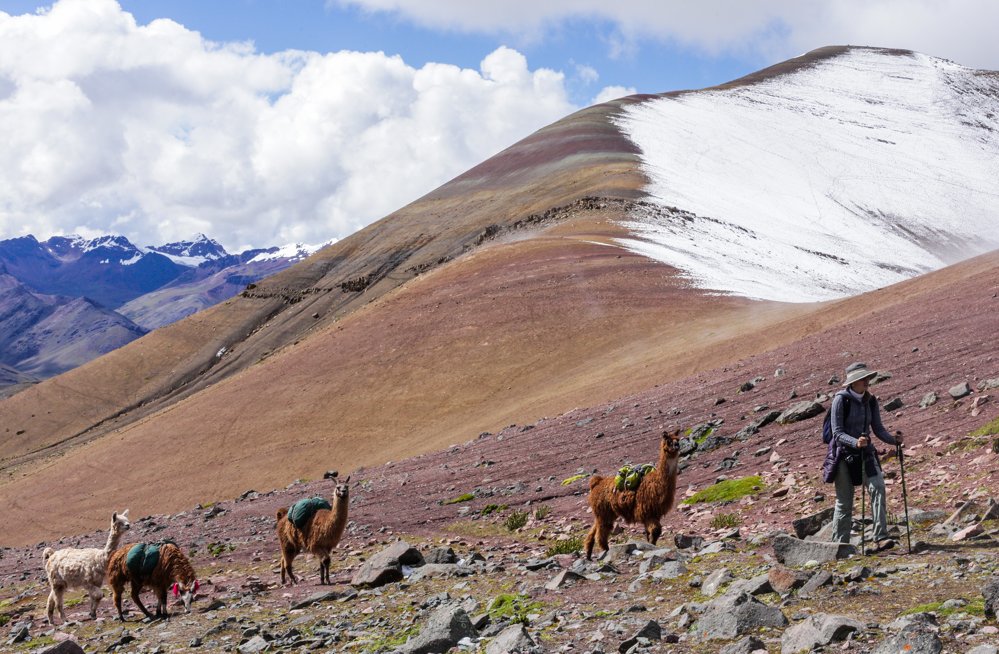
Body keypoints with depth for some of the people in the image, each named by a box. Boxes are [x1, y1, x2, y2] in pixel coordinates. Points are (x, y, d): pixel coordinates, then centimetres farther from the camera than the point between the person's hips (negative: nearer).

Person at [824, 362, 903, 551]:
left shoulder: (870, 401, 3)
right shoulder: (841, 399, -13)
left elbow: (878, 429, 5)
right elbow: (837, 433, -18)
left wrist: (893, 439, -14)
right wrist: (855, 442, -34)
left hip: (865, 453, 4)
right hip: (843, 453, -4)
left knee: (878, 487, -18)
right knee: (844, 501, 2)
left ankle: (880, 538, -21)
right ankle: (840, 544, 15)